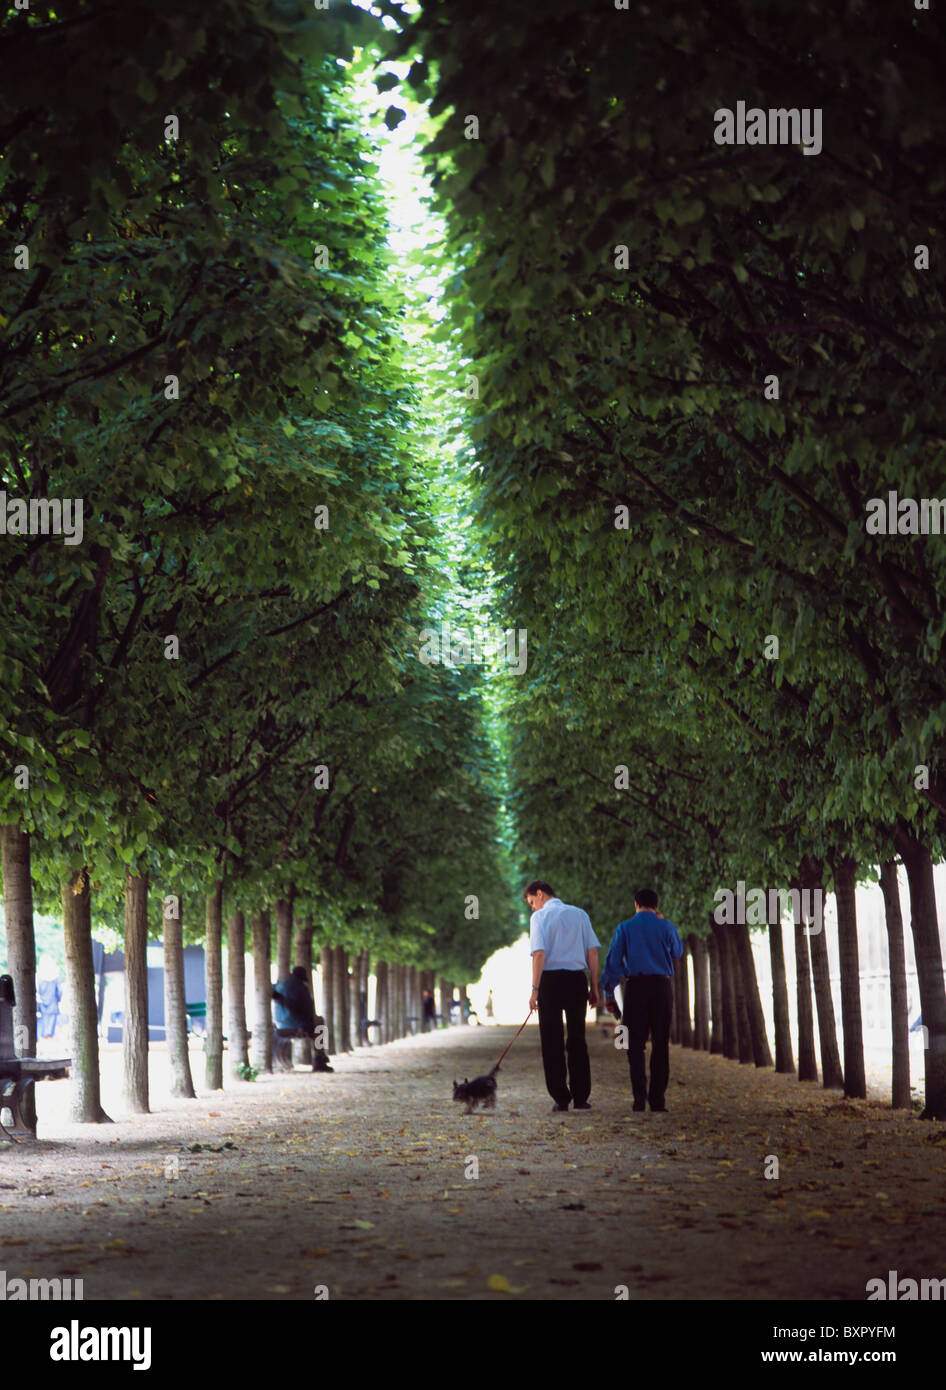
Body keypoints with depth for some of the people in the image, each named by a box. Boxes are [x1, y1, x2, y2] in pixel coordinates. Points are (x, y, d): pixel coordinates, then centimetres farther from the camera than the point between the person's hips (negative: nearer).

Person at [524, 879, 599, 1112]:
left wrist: (535, 989, -13)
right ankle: (581, 1097, 8)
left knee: (552, 1041, 4)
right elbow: (592, 952, 6)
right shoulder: (580, 914, 11)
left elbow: (539, 954, -13)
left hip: (550, 980, -3)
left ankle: (561, 1099, 3)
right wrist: (594, 987, 9)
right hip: (577, 979, 3)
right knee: (577, 1039, 10)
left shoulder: (540, 916, -2)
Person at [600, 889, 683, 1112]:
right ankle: (657, 1098, 3)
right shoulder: (666, 927, 5)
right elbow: (677, 953, 23)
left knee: (635, 1043, 3)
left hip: (635, 987, -1)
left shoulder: (625, 928, 3)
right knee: (660, 1043, 5)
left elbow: (613, 961, 0)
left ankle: (639, 1095, -12)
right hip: (662, 986, 1)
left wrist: (609, 994, 3)